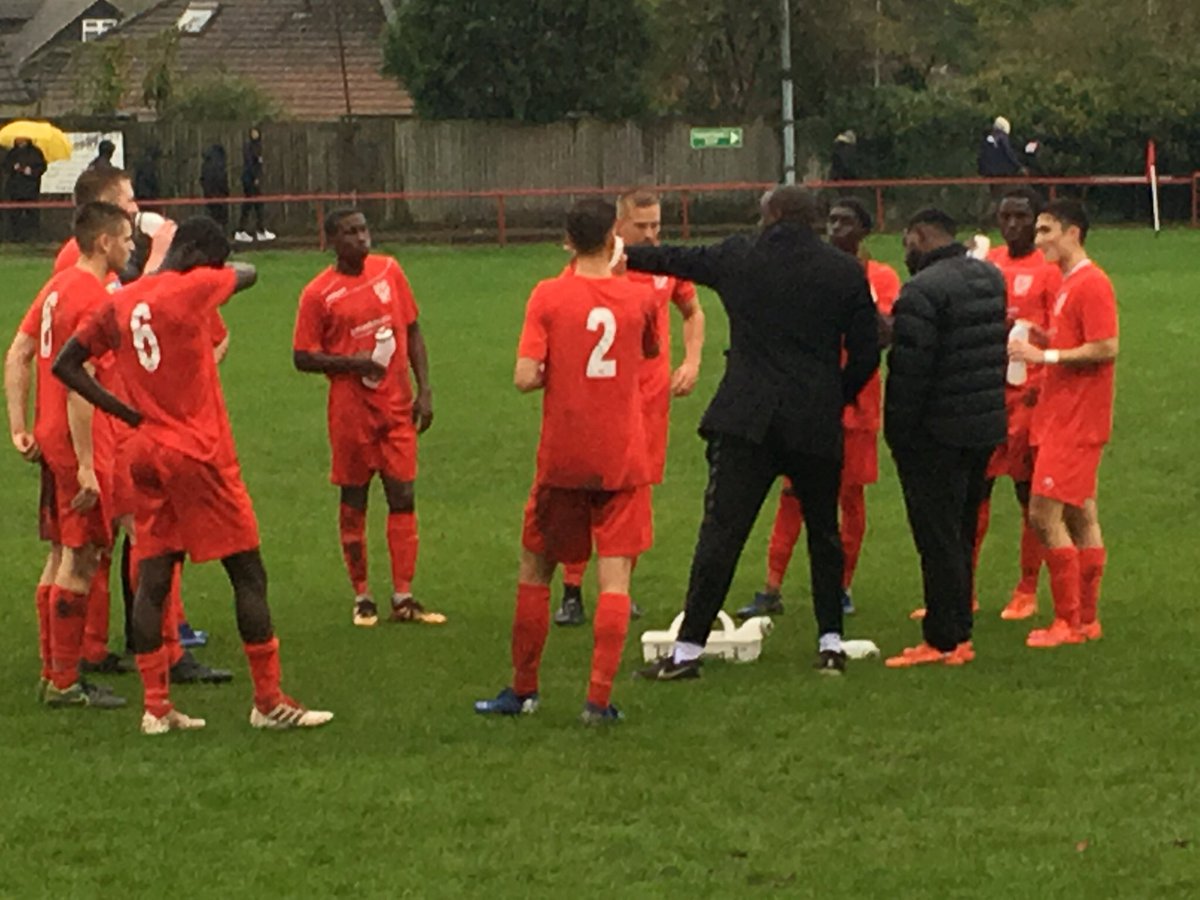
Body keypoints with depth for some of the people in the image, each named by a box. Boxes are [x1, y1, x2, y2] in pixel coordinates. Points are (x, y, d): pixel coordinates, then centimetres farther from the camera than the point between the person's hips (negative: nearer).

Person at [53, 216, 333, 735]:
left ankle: (156, 707, 6)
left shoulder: (120, 304, 8)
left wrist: (126, 412, 7)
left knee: (153, 579, 6)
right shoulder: (194, 288, -9)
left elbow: (66, 364, 8)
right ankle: (268, 701, 2)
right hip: (201, 456, -6)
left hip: (148, 456, 6)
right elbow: (248, 274, 9)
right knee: (248, 575, 1)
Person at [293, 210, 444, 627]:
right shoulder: (319, 293, -7)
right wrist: (351, 363, -20)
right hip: (351, 412, -3)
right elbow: (302, 357, -5)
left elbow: (413, 331, 11)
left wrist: (424, 390, 4)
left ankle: (403, 599, 4)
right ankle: (362, 597, 15)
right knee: (353, 500, 5)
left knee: (403, 496, 1)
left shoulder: (389, 270, 5)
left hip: (397, 406, 3)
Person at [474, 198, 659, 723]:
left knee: (535, 570, 14)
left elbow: (525, 378, -15)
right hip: (623, 461, 0)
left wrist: (555, 374, 7)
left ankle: (523, 690, 21)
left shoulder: (549, 296, -7)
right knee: (615, 577, 0)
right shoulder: (640, 297, -2)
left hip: (561, 460, 0)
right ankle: (599, 699, -8)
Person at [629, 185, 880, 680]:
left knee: (721, 530, -4)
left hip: (746, 418, -1)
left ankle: (689, 648, -6)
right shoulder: (846, 272, 2)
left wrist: (622, 255, 37)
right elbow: (866, 353, 3)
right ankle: (831, 643, 16)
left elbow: (674, 260, 20)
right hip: (817, 420, 1)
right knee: (823, 530, 15)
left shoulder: (736, 258, 3)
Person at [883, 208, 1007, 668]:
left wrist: (897, 429, -11)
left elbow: (909, 369, -19)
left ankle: (944, 640, 0)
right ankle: (958, 630, 23)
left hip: (938, 432, -9)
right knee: (962, 532, 17)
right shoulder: (991, 277, 10)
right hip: (987, 424, 9)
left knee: (938, 537, -2)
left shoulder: (922, 291, -18)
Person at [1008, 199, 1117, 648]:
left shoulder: (1091, 284, -15)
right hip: (1060, 415, 10)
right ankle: (1086, 619, 15)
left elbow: (1106, 349, -22)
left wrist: (1045, 355, -20)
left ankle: (1068, 622, -7)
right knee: (1080, 517, 11)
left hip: (1075, 421, -10)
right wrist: (1031, 342, 9)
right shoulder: (1067, 283, 16)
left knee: (1044, 514, -11)